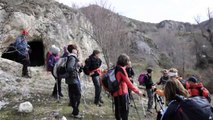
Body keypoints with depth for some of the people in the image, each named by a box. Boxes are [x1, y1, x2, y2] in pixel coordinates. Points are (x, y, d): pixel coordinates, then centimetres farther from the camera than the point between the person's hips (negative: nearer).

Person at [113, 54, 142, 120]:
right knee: (125, 109, -2)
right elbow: (128, 82, -16)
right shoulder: (122, 69, -15)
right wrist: (137, 91, -11)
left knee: (118, 109, 13)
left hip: (115, 92, 8)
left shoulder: (115, 69, 9)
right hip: (122, 92, -8)